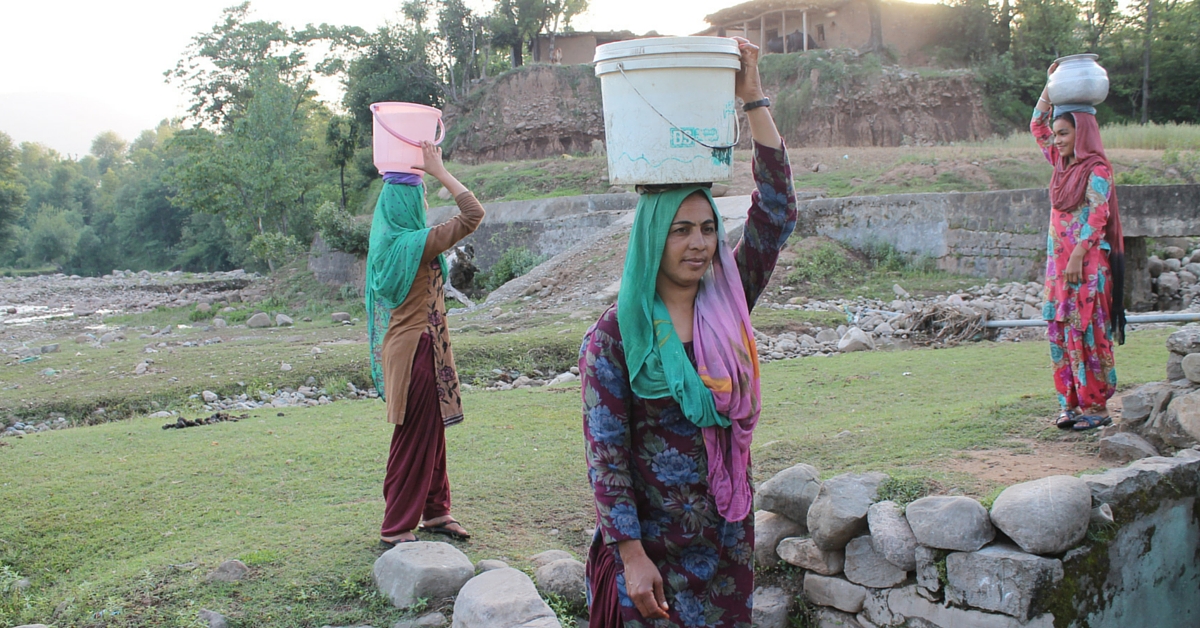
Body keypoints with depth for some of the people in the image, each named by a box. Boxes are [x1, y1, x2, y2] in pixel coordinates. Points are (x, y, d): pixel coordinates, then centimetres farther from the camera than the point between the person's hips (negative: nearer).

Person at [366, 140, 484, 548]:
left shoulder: (387, 241, 5)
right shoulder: (415, 244, -19)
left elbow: (394, 195, 29)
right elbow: (473, 214, -22)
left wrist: (407, 169, 23)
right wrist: (440, 172, -15)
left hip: (403, 343, 9)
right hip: (418, 349, -9)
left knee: (432, 432, 18)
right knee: (415, 438, -1)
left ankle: (435, 511, 30)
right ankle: (396, 528, 7)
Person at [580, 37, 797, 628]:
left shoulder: (728, 306, 0)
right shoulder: (615, 334, -12)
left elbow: (776, 213, -6)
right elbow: (605, 452, -12)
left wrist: (753, 99, -10)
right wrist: (631, 555, -16)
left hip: (729, 538, 4)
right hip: (652, 541, -4)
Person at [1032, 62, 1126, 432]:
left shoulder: (1097, 170, -9)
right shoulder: (1063, 165, 12)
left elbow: (1096, 217, -14)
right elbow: (1037, 126, 22)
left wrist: (1077, 257, -19)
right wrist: (1051, 85, 16)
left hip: (1087, 262, -8)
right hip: (1058, 260, 8)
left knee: (1086, 330, -6)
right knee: (1060, 330, 6)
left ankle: (1095, 406, 0)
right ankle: (1071, 403, 11)